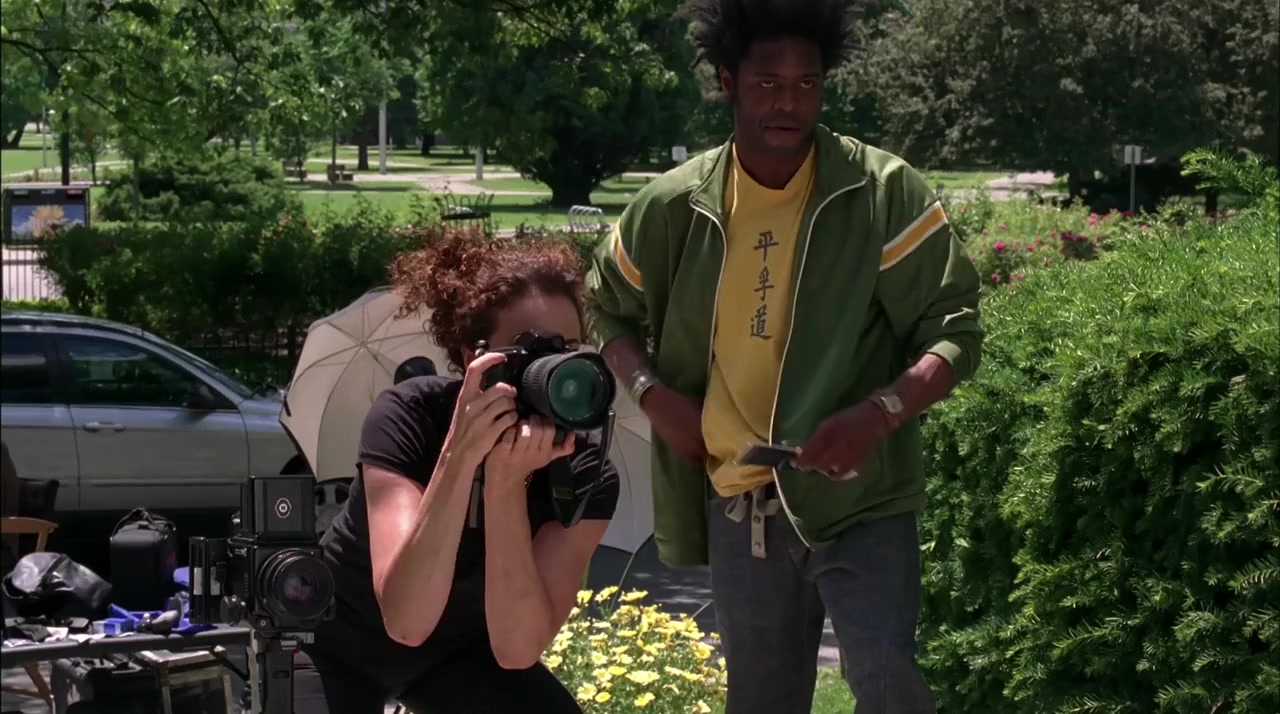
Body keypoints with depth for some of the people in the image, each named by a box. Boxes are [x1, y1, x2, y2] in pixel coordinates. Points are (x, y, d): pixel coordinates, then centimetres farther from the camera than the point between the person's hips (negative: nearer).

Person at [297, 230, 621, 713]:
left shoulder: (586, 478, -20)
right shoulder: (409, 417, -27)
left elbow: (516, 649, -31)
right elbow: (407, 621, -39)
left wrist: (506, 481, -40)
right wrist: (460, 455, -47)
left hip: (459, 647, 3)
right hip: (339, 639, -3)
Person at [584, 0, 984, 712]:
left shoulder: (883, 191, -9)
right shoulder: (674, 208, 1)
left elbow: (954, 328, -7)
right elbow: (609, 307, 19)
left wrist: (880, 413, -24)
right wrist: (652, 392, -1)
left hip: (859, 496, -4)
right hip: (739, 505, 4)